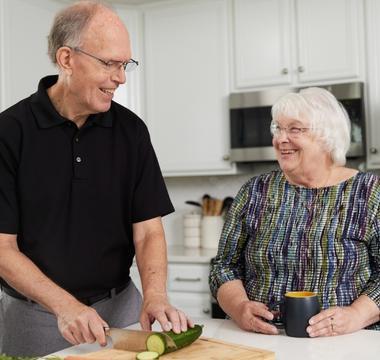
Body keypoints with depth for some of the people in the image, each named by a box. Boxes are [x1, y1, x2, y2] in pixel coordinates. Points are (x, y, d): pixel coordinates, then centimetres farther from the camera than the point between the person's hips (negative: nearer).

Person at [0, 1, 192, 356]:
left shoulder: (131, 130, -3)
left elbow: (148, 229, -3)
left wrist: (154, 296, -20)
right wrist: (64, 305, -23)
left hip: (119, 307, 3)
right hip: (36, 314, -2)